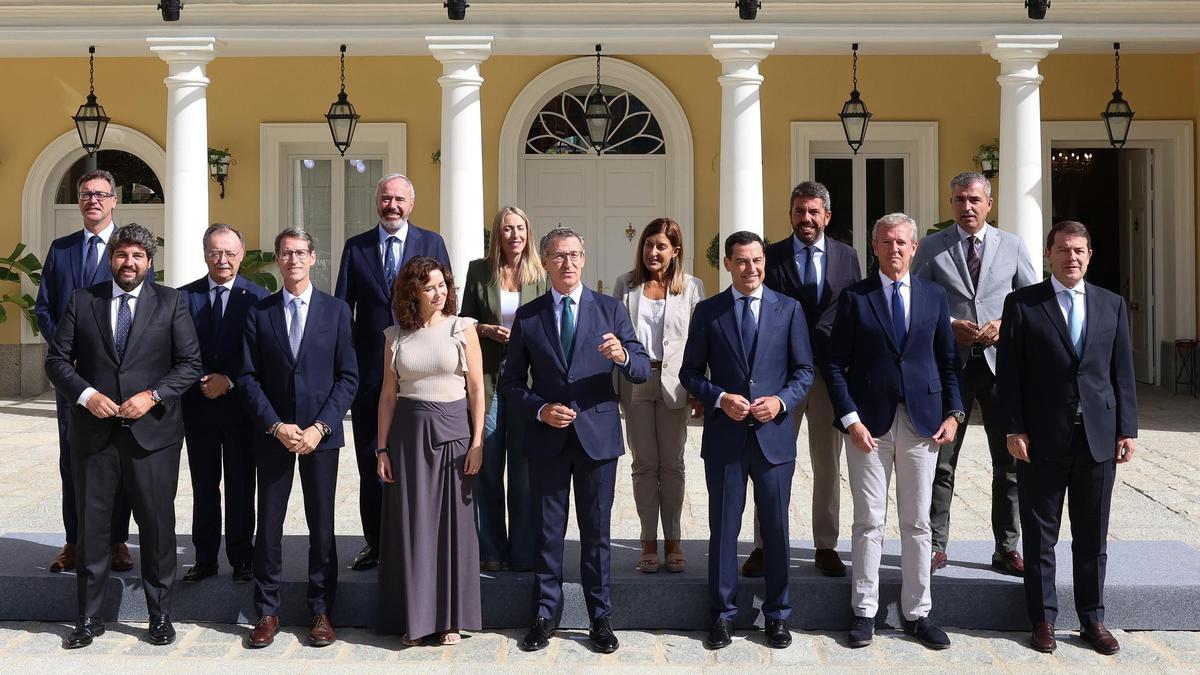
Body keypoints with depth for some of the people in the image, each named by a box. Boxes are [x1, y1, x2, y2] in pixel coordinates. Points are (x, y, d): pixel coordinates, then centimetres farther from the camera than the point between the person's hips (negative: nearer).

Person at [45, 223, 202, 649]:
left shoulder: (170, 302, 3)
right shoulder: (82, 301, 7)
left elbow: (190, 362, 0)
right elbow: (56, 359, 5)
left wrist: (153, 395, -13)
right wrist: (85, 394, -11)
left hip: (152, 431, -1)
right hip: (94, 433, 2)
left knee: (157, 526, 5)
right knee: (91, 526, 9)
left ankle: (160, 615, 19)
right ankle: (89, 618, 22)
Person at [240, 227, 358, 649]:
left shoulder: (336, 310, 3)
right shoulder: (258, 313, 5)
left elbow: (348, 377, -1)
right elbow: (248, 377, 2)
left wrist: (319, 427, -10)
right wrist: (276, 426, -9)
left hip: (321, 433, -1)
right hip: (272, 432, 1)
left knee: (321, 525, 5)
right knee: (268, 524, 4)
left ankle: (321, 612, 14)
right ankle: (267, 612, 15)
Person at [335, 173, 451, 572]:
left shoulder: (432, 243, 5)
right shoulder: (356, 247, 8)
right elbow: (342, 308, 7)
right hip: (369, 370, 1)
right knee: (370, 462, 8)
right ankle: (375, 542, 20)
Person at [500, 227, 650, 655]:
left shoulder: (610, 310, 2)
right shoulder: (527, 316, 4)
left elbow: (642, 371, -2)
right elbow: (512, 382, 6)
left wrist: (622, 355, -25)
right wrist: (540, 409, -12)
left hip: (598, 435, 0)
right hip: (546, 438, 1)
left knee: (596, 531, 8)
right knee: (547, 532, 9)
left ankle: (600, 618, 19)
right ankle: (544, 615, 22)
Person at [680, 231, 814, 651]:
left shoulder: (789, 309, 4)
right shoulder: (708, 312, 3)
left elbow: (804, 371, 5)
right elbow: (690, 373, 4)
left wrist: (782, 400, -13)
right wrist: (719, 398, -12)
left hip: (774, 434, 0)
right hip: (725, 436, 0)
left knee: (776, 527, 9)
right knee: (723, 529, 7)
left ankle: (777, 615, 23)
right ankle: (723, 614, 20)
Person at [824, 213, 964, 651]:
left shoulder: (934, 296, 9)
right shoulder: (855, 298, 1)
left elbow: (948, 360, 11)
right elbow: (835, 365, -1)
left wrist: (953, 413, 1)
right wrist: (850, 419, -9)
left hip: (922, 422, 2)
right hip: (869, 424, -2)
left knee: (917, 523, 8)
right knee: (869, 522, 4)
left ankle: (916, 613, 18)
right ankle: (864, 612, 14)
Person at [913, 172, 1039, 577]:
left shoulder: (1012, 246, 8)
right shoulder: (931, 247, 4)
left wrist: (1006, 324, -10)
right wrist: (950, 325, -13)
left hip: (1000, 361, 1)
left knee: (1010, 462, 6)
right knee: (940, 462, 4)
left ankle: (1007, 550, 18)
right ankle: (935, 547, 15)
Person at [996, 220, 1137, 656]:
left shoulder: (1112, 305, 9)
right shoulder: (1022, 304, -1)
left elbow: (1122, 372, 8)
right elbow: (1009, 373, -3)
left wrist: (1127, 431, 2)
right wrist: (1015, 430, -9)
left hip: (1099, 438, 3)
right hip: (1042, 440, -2)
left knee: (1093, 537, 11)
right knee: (1040, 537, 6)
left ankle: (1092, 619, 23)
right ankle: (1043, 620, 18)